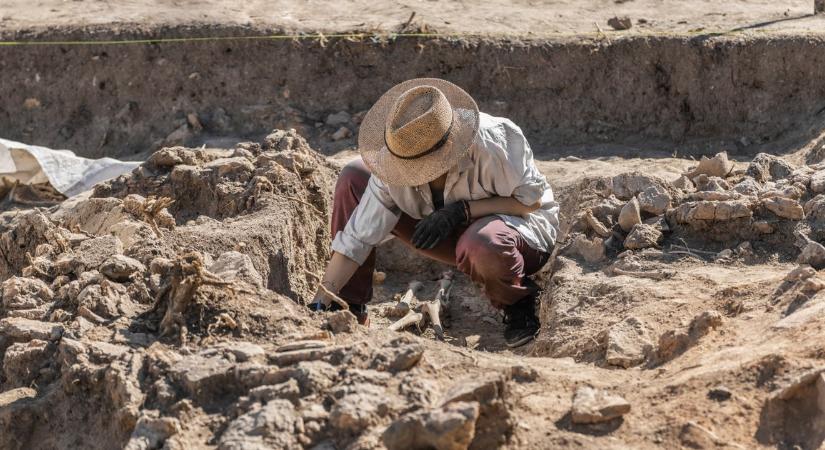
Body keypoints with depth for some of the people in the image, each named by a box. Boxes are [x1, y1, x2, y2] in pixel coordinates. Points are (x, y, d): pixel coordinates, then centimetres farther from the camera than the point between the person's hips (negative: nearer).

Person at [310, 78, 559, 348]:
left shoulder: (492, 141, -33)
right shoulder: (396, 164, -20)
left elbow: (532, 200, -21)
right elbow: (357, 237, -16)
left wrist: (463, 210, -30)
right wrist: (321, 302, -22)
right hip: (458, 234, 5)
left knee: (481, 244, -45)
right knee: (353, 178, -10)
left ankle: (519, 305, -8)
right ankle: (351, 311, -2)